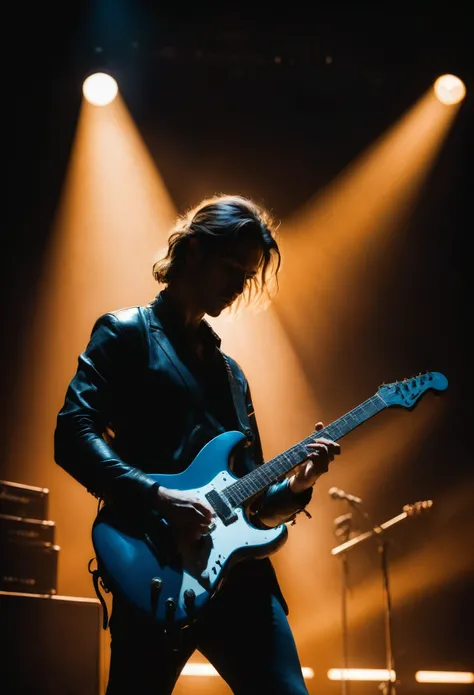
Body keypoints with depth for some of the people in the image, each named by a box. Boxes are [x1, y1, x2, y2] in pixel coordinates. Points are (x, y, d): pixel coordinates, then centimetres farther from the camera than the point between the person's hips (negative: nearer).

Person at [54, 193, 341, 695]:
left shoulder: (229, 370, 23)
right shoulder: (126, 333, 3)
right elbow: (72, 434, -11)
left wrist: (293, 487, 1)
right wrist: (160, 498, -20)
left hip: (240, 567, 6)